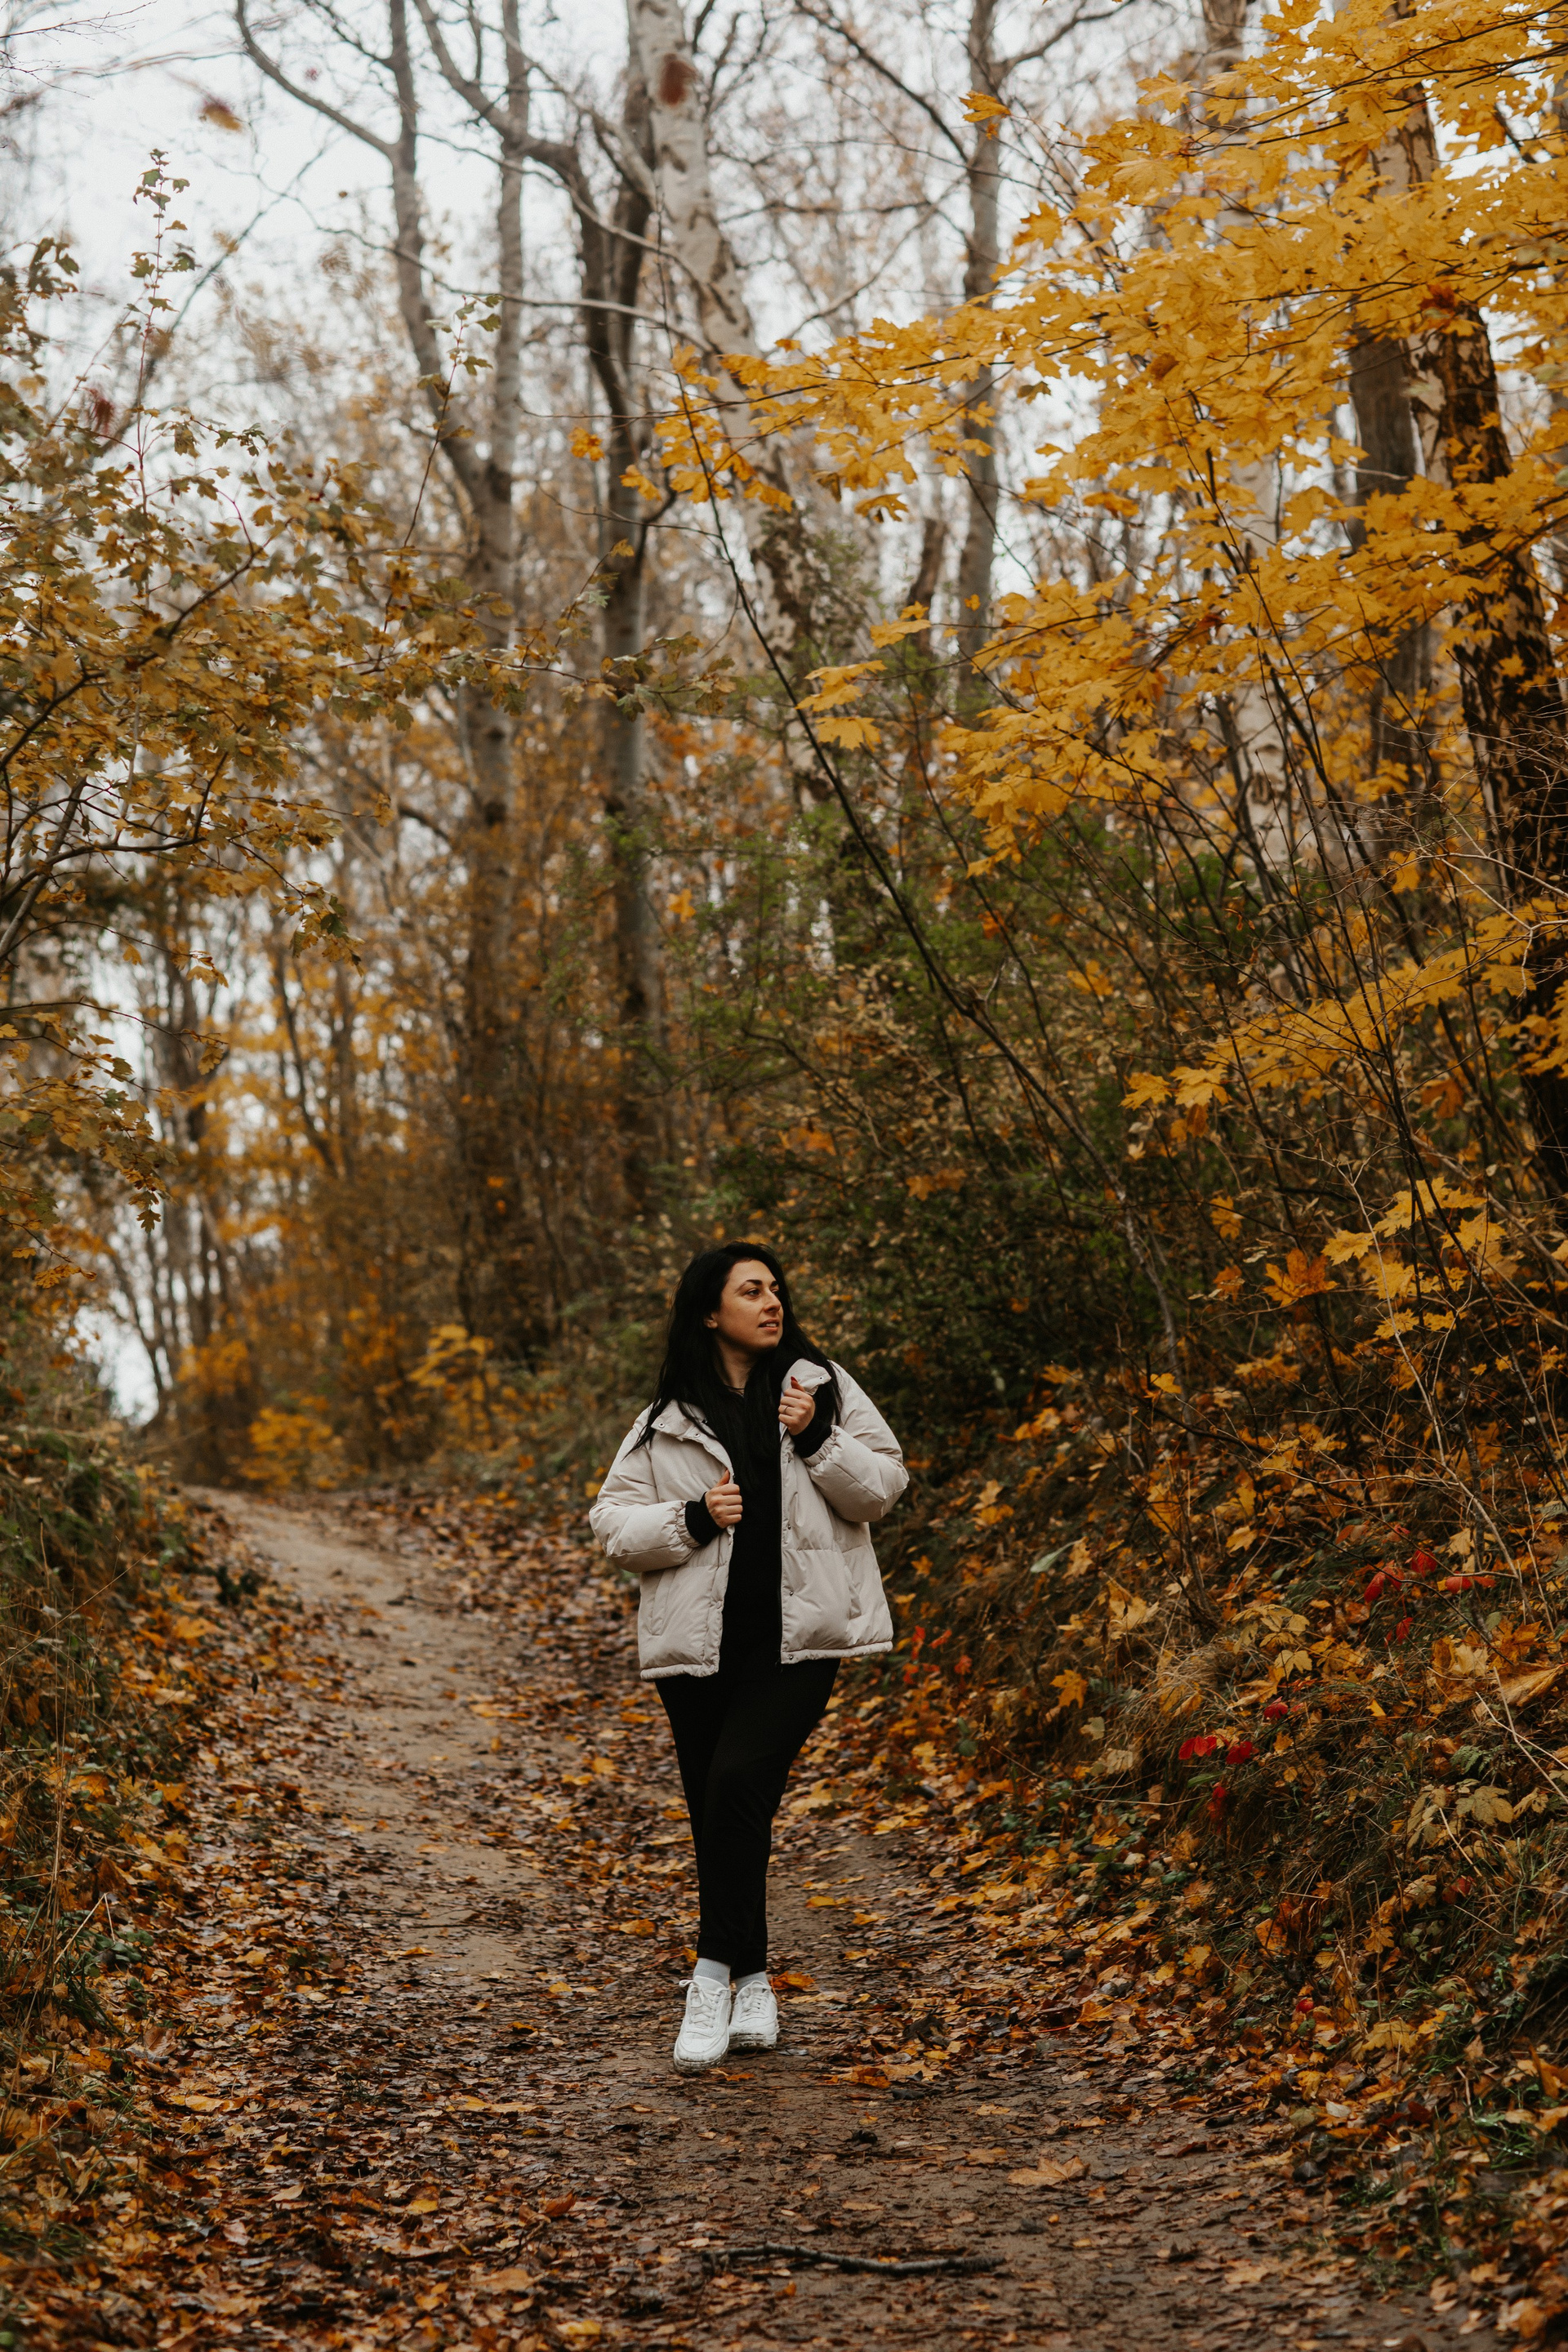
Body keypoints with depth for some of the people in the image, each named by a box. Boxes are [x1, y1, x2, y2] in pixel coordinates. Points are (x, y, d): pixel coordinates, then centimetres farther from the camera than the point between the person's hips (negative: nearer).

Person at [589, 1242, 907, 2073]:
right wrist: (692, 1519, -11)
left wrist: (819, 1439, -11)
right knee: (719, 1816, 5)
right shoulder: (669, 1419, 7)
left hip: (797, 1639, -2)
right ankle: (753, 1988, 21)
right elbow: (612, 1523, 6)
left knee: (739, 1780, -21)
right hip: (699, 1645, 2)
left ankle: (716, 1972, -11)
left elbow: (882, 1488, 5)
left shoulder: (821, 1386, 8)